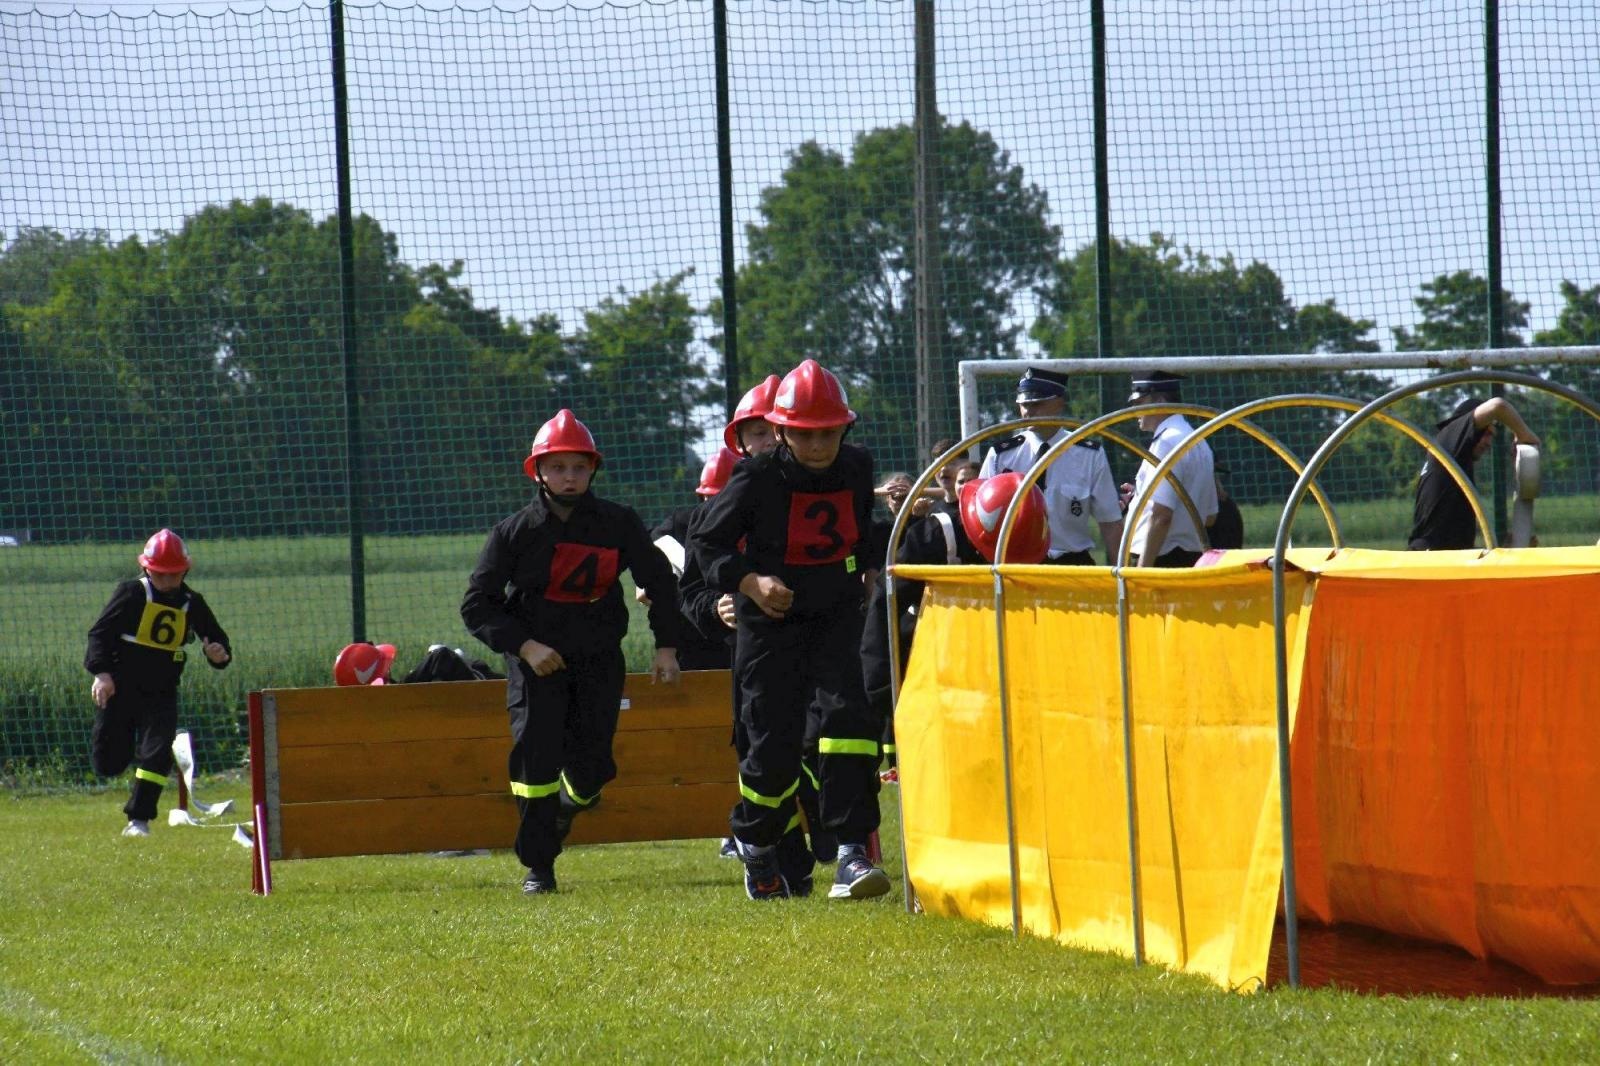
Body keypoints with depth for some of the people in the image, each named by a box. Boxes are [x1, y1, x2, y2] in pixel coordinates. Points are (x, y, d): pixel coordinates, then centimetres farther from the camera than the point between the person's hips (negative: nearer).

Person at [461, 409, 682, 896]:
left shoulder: (618, 523, -3)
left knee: (591, 770, -2)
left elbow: (659, 578, 8)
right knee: (536, 756, -14)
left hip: (599, 659, 2)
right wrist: (525, 646, -19)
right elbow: (476, 605, -7)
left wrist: (667, 647, 0)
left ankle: (567, 806, 35)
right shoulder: (515, 532, -8)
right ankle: (538, 867, -4)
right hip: (536, 659, -1)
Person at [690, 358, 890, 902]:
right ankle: (757, 846, 29)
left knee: (847, 713, -21)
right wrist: (749, 581, -20)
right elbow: (706, 539, -7)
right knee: (773, 743, -2)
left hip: (837, 617, 2)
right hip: (771, 620, -2)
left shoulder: (857, 469, 0)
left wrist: (873, 572, 8)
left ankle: (852, 854, -24)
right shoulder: (757, 479, -14)